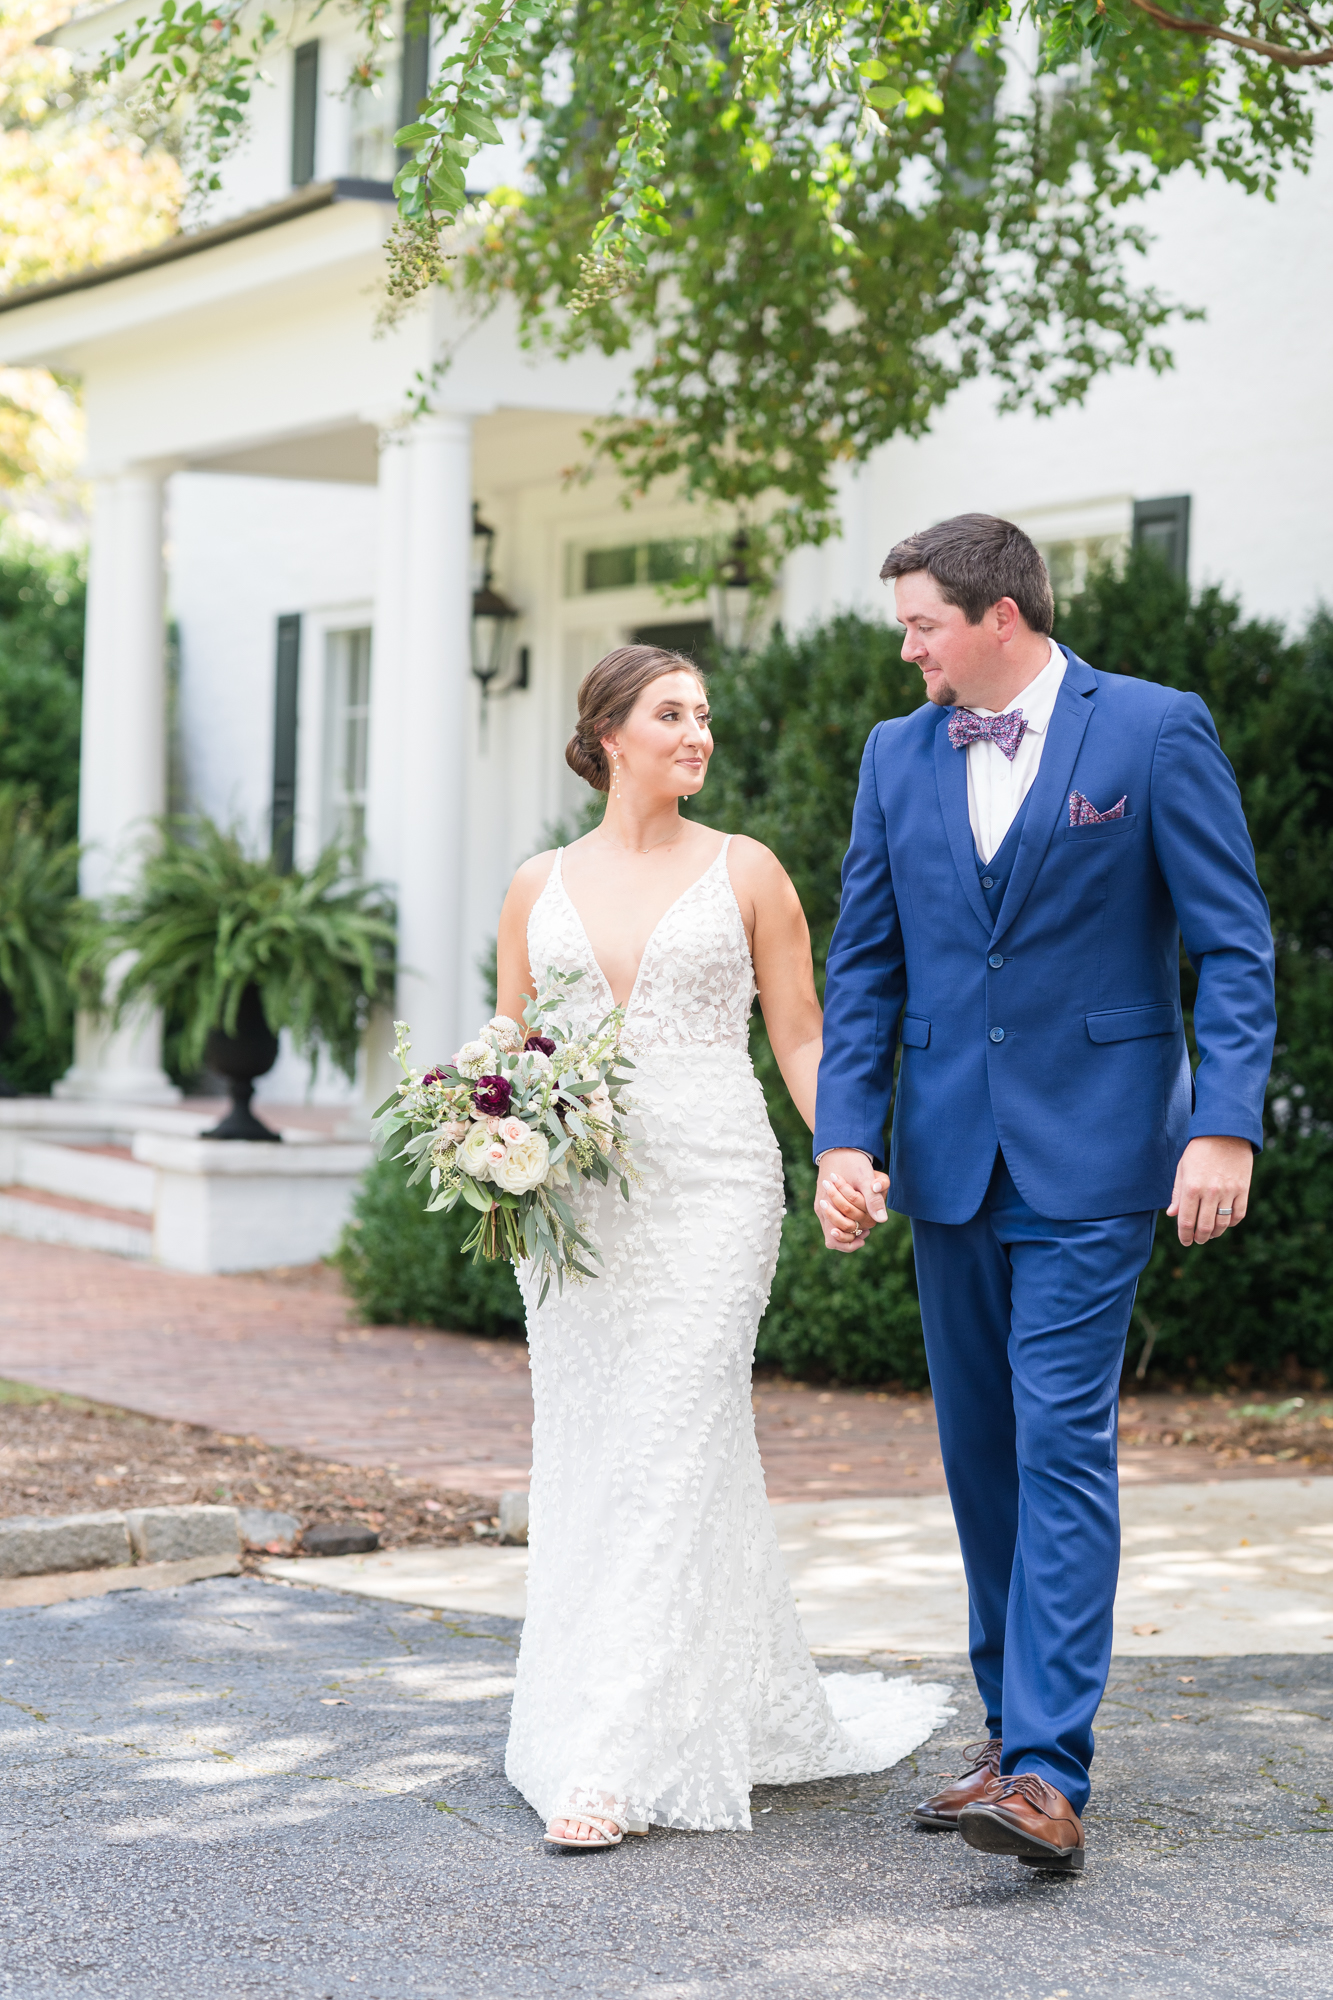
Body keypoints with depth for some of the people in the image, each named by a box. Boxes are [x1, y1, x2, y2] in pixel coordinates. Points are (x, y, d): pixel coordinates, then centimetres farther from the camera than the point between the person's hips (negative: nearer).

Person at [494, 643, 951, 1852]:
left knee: (666, 1453, -10)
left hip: (709, 1185, -4)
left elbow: (801, 1036, 3)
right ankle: (760, 1712, 20)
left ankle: (616, 1763, -9)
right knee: (584, 1457, 5)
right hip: (571, 1194, 4)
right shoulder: (539, 887, 11)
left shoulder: (746, 873, 5)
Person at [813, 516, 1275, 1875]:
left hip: (1089, 1153, -5)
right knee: (978, 1451, 10)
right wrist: (843, 1136, -1)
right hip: (948, 1152, 6)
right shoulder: (897, 755, 8)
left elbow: (1233, 942, -7)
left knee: (1062, 1444, -11)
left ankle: (1049, 1774, -12)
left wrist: (1225, 1125, -17)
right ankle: (1014, 1726, 22)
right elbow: (863, 964, 10)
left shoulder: (1155, 731, -6)